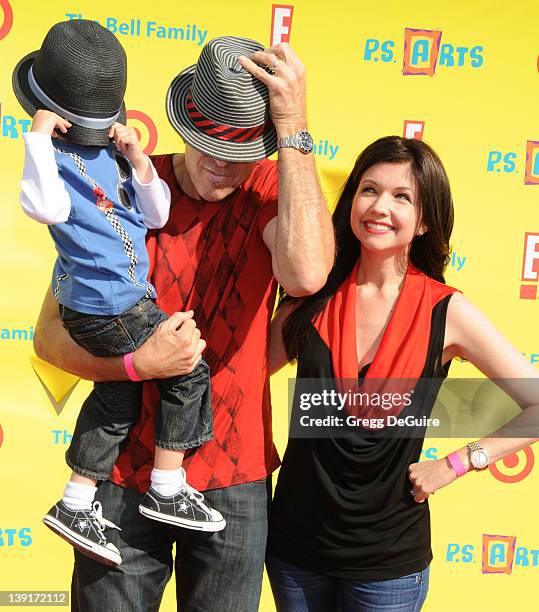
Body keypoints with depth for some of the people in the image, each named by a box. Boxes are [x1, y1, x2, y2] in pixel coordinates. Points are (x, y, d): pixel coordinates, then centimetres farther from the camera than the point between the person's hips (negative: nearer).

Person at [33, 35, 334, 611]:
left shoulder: (272, 190, -6)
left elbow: (306, 273, -31)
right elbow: (49, 334, -6)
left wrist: (293, 127, -26)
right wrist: (138, 362, -23)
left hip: (236, 479, 1)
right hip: (125, 473, 0)